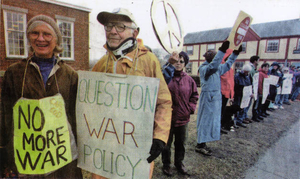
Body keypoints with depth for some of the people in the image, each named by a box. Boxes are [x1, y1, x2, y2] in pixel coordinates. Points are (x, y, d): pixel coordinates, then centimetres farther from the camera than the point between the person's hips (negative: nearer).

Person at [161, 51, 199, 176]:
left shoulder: (188, 79, 2)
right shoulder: (165, 76, -11)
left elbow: (194, 95, 11)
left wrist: (191, 108, -1)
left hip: (183, 118, 4)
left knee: (181, 142, 21)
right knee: (166, 143, 15)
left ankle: (179, 162, 44)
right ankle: (166, 164, 37)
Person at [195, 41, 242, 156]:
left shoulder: (217, 69, 13)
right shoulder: (203, 68, -13)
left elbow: (227, 65, 25)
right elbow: (213, 66, -32)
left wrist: (235, 53, 17)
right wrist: (222, 50, -35)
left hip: (216, 97, 9)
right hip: (207, 97, -9)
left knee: (213, 120, 13)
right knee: (205, 120, -4)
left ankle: (202, 144, 24)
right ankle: (200, 145, 8)